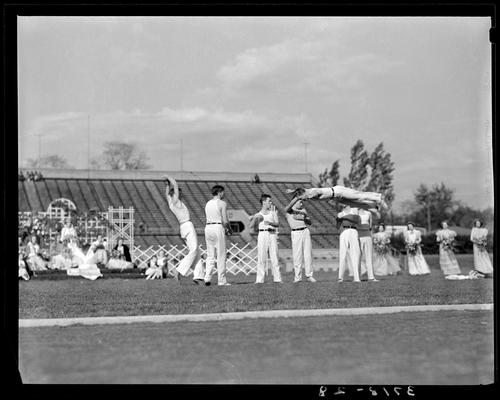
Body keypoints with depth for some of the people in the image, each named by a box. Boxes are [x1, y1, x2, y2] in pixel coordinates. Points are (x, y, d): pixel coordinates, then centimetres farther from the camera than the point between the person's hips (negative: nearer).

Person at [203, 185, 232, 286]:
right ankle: (222, 280, -1)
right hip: (218, 228, -6)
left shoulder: (208, 204, 14)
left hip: (208, 228, 6)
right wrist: (230, 229, 6)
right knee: (221, 256, -1)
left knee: (210, 255, 11)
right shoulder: (222, 203, -7)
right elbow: (225, 221, -14)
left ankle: (207, 277, -2)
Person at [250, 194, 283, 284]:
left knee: (274, 258, -1)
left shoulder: (273, 212, 13)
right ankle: (260, 279, -5)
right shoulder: (258, 215, 11)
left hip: (272, 234, 1)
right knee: (261, 258, -5)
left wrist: (270, 223, -17)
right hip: (262, 234, -1)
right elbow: (252, 226, 4)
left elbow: (277, 224, 1)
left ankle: (277, 278, 0)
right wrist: (255, 218, -11)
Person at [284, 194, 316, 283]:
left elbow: (310, 223, 13)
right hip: (295, 233, -4)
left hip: (305, 231, 4)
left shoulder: (303, 210, 14)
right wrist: (298, 196, -33)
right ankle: (297, 276, 2)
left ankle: (309, 275, 6)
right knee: (297, 255, -5)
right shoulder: (289, 210, -1)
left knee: (308, 254, 1)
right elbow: (289, 207, -28)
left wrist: (305, 218, -9)